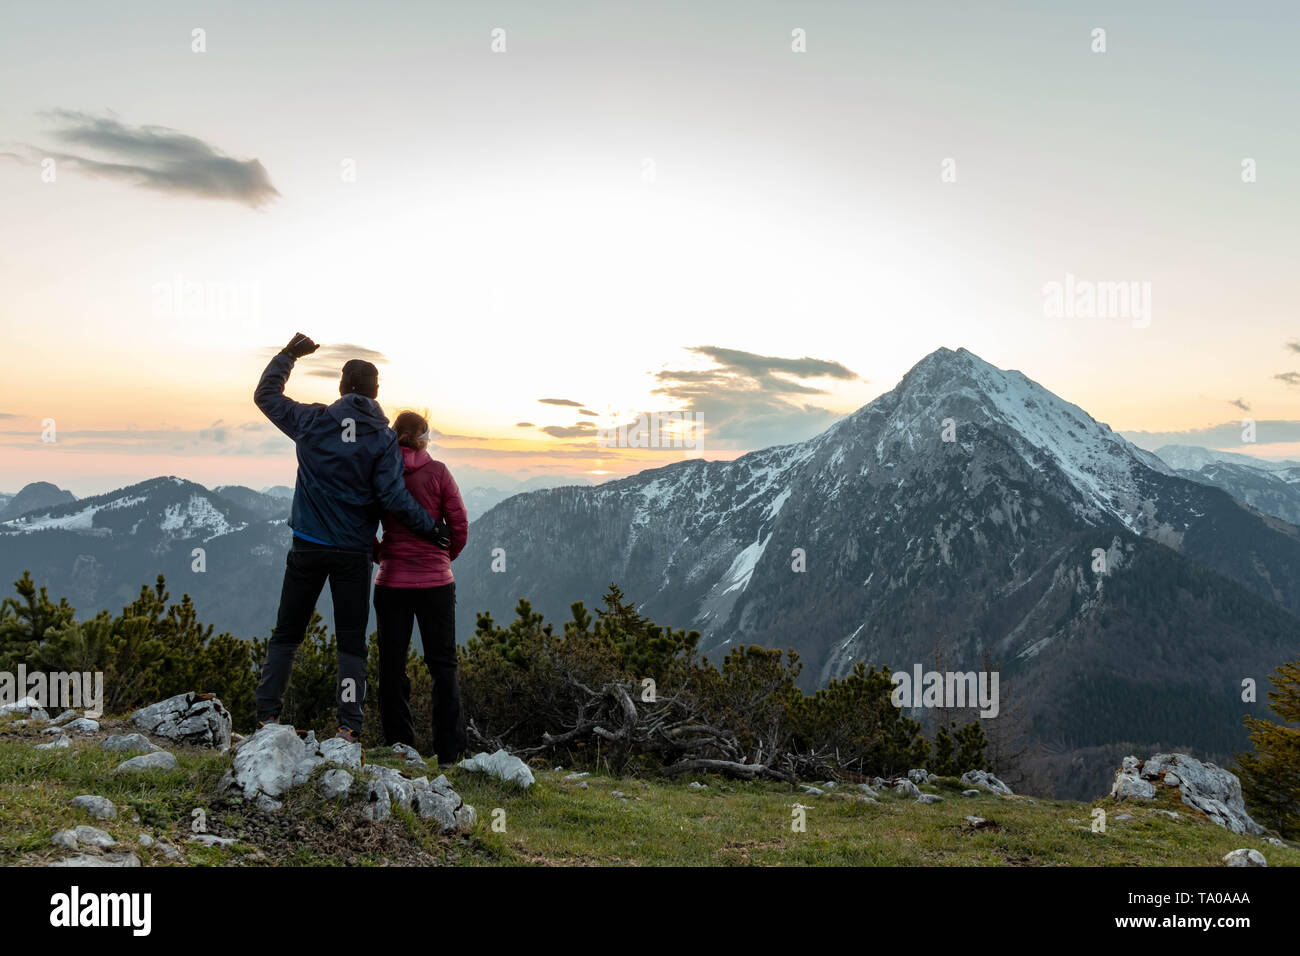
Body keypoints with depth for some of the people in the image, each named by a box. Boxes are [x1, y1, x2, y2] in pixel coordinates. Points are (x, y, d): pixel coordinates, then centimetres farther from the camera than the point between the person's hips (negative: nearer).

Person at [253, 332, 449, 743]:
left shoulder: (312, 421, -1)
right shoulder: (383, 438, -7)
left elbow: (266, 394, 14)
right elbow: (393, 497, -13)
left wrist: (289, 354, 24)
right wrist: (430, 528, -1)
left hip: (307, 547, 1)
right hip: (353, 553, -1)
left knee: (286, 634, 14)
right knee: (351, 641, 6)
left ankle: (267, 716, 13)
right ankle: (349, 727, 2)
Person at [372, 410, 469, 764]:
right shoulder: (437, 472, -5)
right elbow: (460, 525, -4)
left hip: (391, 580, 2)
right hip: (435, 581, -1)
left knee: (392, 665, 10)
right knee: (443, 664, 7)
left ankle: (399, 747, 13)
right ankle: (448, 751, 7)